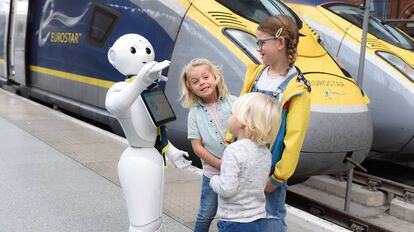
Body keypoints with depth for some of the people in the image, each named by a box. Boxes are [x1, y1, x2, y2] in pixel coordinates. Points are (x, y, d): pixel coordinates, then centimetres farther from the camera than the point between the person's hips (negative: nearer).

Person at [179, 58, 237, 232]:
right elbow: (197, 147, -5)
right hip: (212, 173, 0)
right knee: (206, 214, 13)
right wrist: (222, 165, -12)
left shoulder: (233, 102, -8)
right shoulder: (195, 113, -4)